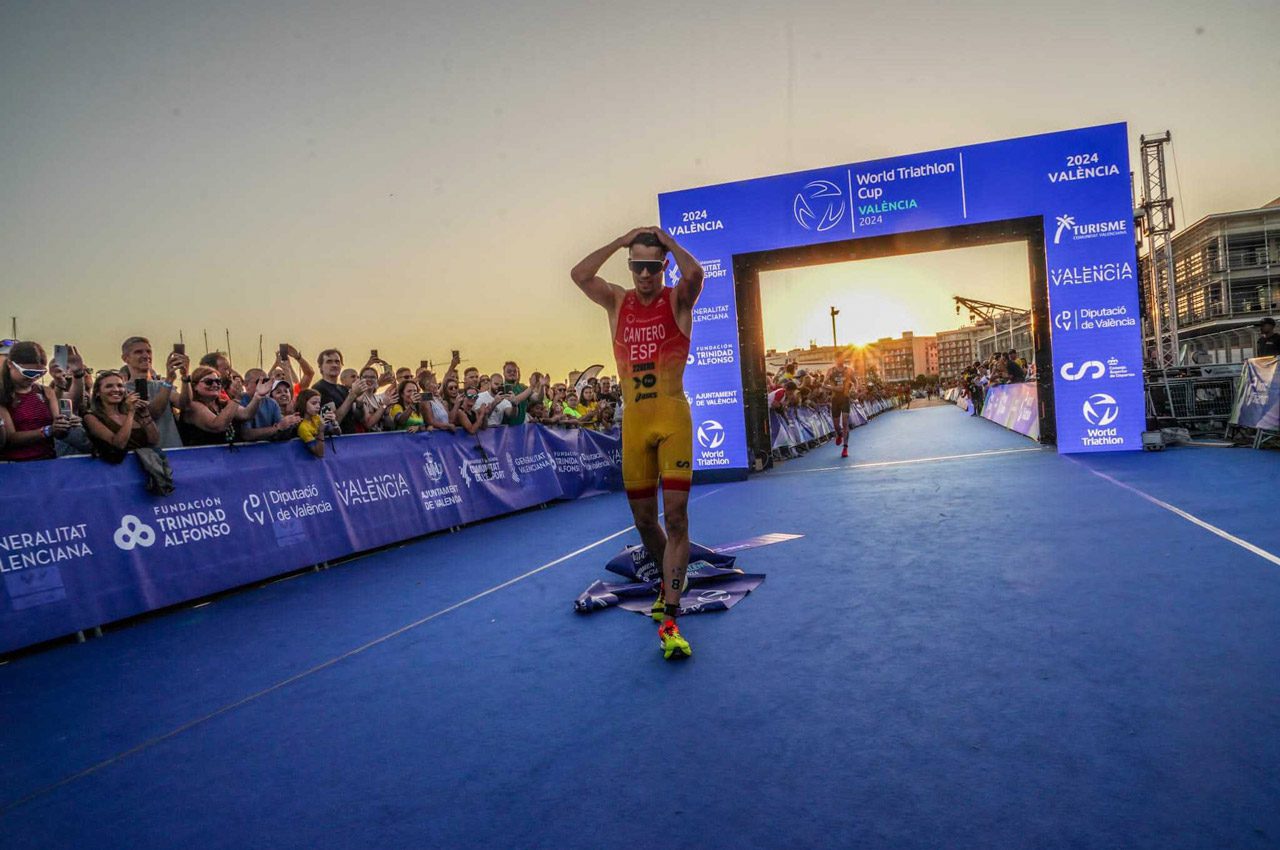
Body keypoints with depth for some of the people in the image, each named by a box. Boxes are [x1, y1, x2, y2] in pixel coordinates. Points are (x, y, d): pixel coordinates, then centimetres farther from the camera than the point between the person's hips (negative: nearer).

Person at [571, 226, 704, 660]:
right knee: (643, 519, 11)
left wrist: (666, 238, -7)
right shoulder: (617, 300, 9)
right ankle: (669, 582, 38)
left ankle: (669, 618, -9)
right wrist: (622, 240, -2)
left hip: (672, 416, -3)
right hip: (634, 420, 4)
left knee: (675, 515, -11)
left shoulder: (677, 300, 1)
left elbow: (694, 274, -23)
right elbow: (579, 274, -7)